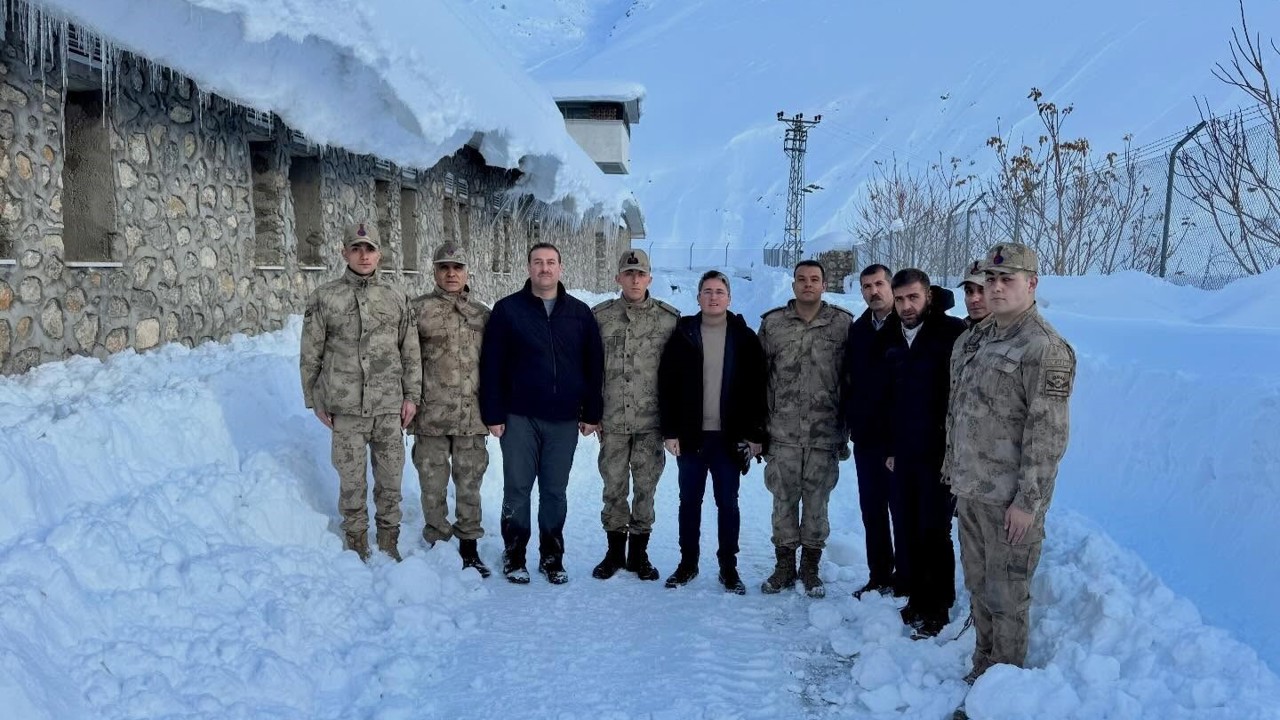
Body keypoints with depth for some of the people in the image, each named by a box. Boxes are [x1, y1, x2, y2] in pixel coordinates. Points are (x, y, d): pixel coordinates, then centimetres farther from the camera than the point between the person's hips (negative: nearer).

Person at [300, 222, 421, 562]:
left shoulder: (395, 297, 5)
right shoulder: (324, 298, -1)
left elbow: (410, 352, 9)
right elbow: (310, 355, 4)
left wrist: (411, 395, 5)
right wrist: (316, 401, 3)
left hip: (389, 408, 2)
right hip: (346, 409, -2)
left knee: (391, 479, 9)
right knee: (352, 481, 7)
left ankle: (389, 542, 25)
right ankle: (356, 544, 22)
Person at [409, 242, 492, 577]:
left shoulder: (482, 314, 10)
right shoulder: (418, 309, 1)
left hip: (472, 417, 2)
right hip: (431, 415, -2)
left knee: (470, 484, 9)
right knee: (433, 485, 6)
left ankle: (469, 545, 21)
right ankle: (437, 543, 19)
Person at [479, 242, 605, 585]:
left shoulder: (580, 313, 6)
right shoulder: (507, 310, 0)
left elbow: (594, 366, 8)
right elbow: (491, 365, -2)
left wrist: (592, 413, 3)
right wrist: (493, 414, -6)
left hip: (564, 419, 2)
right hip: (520, 418, -1)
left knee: (555, 491, 9)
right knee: (517, 489, 5)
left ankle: (552, 557, 21)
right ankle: (514, 556, 18)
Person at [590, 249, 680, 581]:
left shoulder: (669, 318, 0)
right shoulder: (600, 317, 1)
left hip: (652, 421, 0)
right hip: (612, 421, 1)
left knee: (645, 488, 7)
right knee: (614, 487, 8)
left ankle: (639, 553, 22)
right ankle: (615, 551, 24)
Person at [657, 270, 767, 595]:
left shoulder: (745, 338, 2)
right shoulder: (682, 335, 2)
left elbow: (757, 388, 1)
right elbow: (666, 385, 0)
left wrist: (755, 433, -4)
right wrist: (669, 431, -6)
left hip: (729, 437, -1)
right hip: (690, 435, 1)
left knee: (728, 503, 7)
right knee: (689, 501, 10)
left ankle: (728, 566, 17)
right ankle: (688, 562, 22)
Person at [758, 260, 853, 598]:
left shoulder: (843, 324, 0)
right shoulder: (772, 323, 4)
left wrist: (847, 430, 1)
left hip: (825, 434, -1)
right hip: (783, 434, 1)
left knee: (817, 501, 8)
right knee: (784, 500, 8)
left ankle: (810, 567, 23)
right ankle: (784, 566, 22)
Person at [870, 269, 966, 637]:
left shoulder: (953, 333, -9)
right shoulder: (886, 340, 8)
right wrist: (886, 447, 10)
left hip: (940, 454, -5)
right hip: (900, 455, 5)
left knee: (934, 532, 2)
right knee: (905, 533, 11)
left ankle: (937, 607, 16)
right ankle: (914, 599, 25)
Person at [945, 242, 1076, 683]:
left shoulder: (1045, 349, -15)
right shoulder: (974, 340, 11)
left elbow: (1049, 433, -18)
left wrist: (1028, 500, -19)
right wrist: (954, 469, 17)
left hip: (1009, 498, -8)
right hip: (970, 490, 8)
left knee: (1006, 595, 4)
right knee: (977, 585, 19)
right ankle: (983, 665, 34)